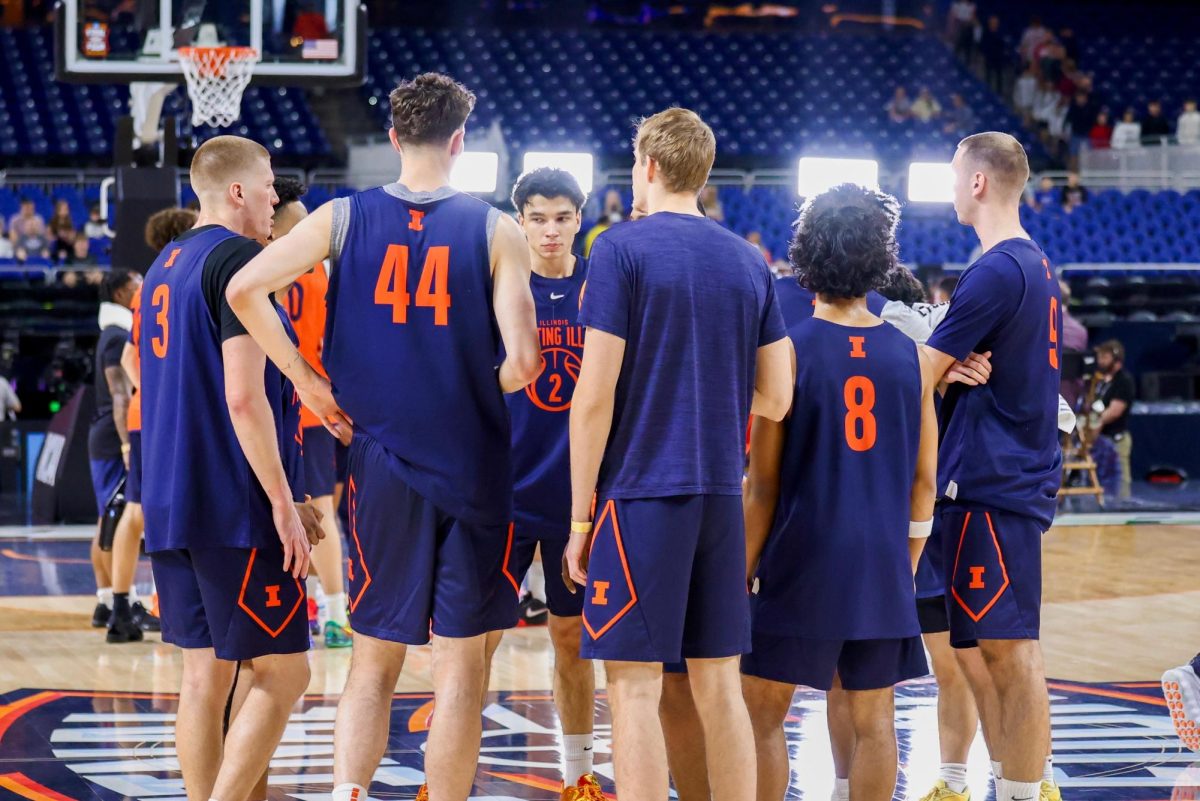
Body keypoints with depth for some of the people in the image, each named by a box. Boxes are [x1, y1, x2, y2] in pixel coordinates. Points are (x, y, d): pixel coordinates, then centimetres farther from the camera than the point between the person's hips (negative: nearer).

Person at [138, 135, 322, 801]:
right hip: (235, 510, -9)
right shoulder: (239, 260, -12)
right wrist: (282, 502, -15)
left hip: (171, 506, 9)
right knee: (282, 674, -3)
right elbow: (244, 397, -20)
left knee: (204, 677, 10)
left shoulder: (165, 266, 17)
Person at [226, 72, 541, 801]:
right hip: (474, 467, -2)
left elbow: (243, 289, -8)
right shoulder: (496, 231, -4)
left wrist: (308, 381, 1)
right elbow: (523, 360, -12)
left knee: (374, 662, 11)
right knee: (461, 667, 5)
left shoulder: (342, 220, 1)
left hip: (381, 466, 2)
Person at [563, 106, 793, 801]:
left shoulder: (622, 249, -7)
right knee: (718, 683, 10)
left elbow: (596, 395, -11)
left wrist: (580, 516, -5)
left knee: (636, 686, -3)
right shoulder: (750, 262, 10)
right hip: (721, 495, 5)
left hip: (641, 494, -5)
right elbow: (775, 398, 10)